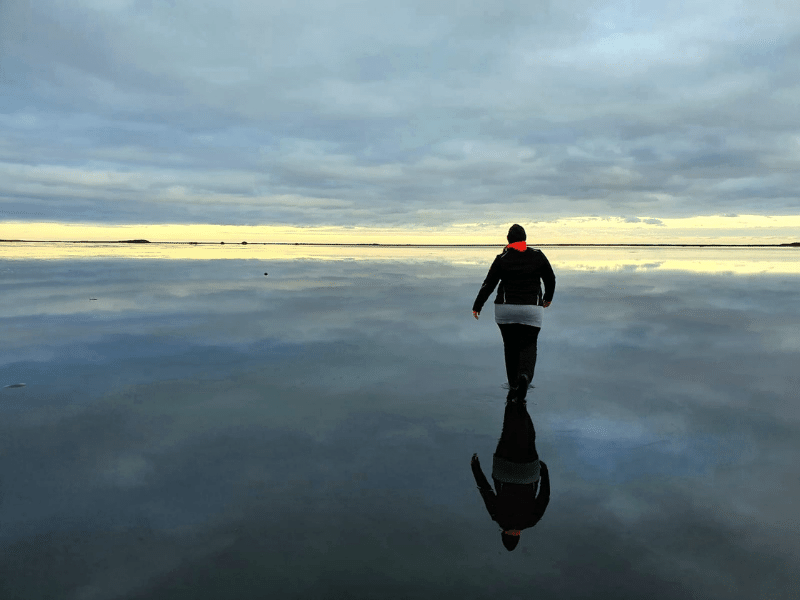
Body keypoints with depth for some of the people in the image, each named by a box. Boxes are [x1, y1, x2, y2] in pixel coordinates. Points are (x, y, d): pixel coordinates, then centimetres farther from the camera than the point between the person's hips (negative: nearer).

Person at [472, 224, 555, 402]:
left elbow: (488, 285, -4)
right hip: (531, 310, 0)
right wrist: (548, 297, 30)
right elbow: (550, 279, 12)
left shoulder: (501, 259, -2)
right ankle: (525, 375, -23)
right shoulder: (538, 256, 2)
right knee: (528, 347, 6)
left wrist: (477, 306, 5)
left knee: (511, 347, 14)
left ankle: (513, 386, 16)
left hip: (505, 310, 0)